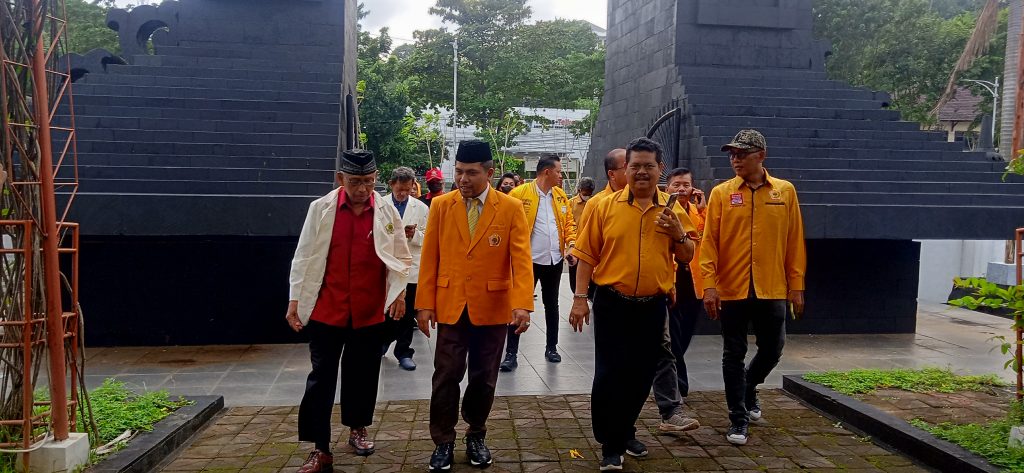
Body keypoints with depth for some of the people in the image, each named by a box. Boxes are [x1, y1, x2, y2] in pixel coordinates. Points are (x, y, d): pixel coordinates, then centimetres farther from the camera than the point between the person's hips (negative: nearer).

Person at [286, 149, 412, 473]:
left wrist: (399, 290, -6)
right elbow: (304, 257, 0)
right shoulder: (321, 208, -4)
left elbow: (402, 256, 6)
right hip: (326, 309, -1)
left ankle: (357, 428, 35)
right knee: (321, 377, 2)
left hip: (370, 310, 1)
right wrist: (295, 299, -2)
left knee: (363, 374, 14)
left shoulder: (387, 212, -2)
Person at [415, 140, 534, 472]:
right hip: (450, 306, 1)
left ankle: (476, 436, 31)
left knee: (484, 378, 11)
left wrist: (522, 304, -23)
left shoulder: (512, 208, -4)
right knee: (446, 377, 4)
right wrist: (425, 303, -2)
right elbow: (430, 257, 2)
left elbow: (521, 258, -11)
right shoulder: (441, 206, 1)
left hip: (492, 308, 0)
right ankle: (443, 442, 20)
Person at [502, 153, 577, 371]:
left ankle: (551, 348, 30)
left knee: (551, 305, 16)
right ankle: (511, 353, 5)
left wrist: (571, 245, -5)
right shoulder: (519, 194, -9)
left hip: (554, 260, 5)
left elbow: (569, 222, 10)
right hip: (528, 260, -5)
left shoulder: (561, 195, 6)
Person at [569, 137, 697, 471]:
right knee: (609, 373, 0)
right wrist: (580, 298, -9)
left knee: (641, 374, 14)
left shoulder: (673, 211, 3)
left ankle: (625, 431, 35)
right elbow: (587, 255, -4)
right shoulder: (604, 206, -4)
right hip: (612, 303, -3)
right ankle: (610, 445, 13)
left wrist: (678, 234, -12)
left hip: (653, 305, 3)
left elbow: (687, 257, 8)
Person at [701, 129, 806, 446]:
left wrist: (796, 285, 2)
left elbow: (794, 242, 4)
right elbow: (709, 242, -4)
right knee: (734, 354, 5)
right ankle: (739, 420, 16)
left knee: (772, 350, 12)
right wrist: (709, 284, -12)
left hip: (772, 289, 2)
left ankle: (749, 388, 42)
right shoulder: (721, 193, -1)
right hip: (731, 289, -1)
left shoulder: (785, 191, 2)